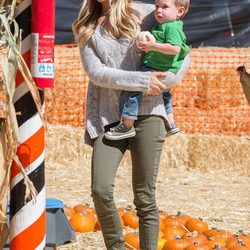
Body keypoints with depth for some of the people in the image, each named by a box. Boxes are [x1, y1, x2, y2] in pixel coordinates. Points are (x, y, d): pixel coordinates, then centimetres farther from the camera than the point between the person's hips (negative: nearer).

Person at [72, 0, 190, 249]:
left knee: (145, 196, -2)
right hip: (108, 118, 1)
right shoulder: (87, 29, 11)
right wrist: (142, 81, -13)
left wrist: (165, 83, -4)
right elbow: (96, 72, -3)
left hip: (146, 112, -1)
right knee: (101, 190, -14)